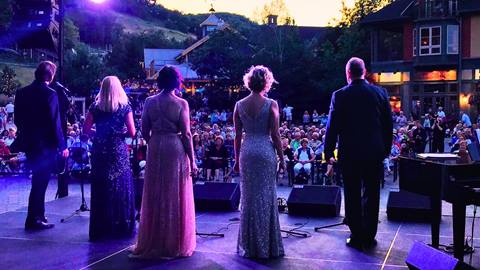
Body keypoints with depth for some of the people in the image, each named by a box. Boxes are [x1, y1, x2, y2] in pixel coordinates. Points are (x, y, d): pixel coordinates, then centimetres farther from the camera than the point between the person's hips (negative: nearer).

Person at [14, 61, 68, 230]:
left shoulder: (22, 93, 5)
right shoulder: (50, 94, -15)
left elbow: (18, 120, 10)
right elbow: (55, 122, -16)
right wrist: (62, 146, -10)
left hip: (28, 143, 7)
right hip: (45, 144, -7)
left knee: (38, 181, 19)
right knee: (40, 182, 1)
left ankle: (38, 215, 27)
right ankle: (34, 220, 7)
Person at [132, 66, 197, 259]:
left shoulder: (149, 102, 0)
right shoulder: (181, 104, -9)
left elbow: (144, 131, 2)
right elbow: (186, 134, -10)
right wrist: (192, 161, -5)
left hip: (155, 150, 3)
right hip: (176, 150, -3)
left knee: (155, 197, 12)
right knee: (176, 197, 7)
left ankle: (153, 243, 20)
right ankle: (175, 243, 15)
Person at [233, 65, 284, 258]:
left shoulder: (239, 105, 2)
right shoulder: (271, 105, -7)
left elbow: (237, 136, 5)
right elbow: (275, 136, -7)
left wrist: (237, 159, 13)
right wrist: (282, 159, 2)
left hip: (247, 152, 3)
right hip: (266, 151, -3)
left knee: (248, 197, 11)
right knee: (266, 196, 5)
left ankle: (249, 246, 17)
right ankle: (267, 245, 11)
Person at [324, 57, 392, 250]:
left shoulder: (340, 96, -8)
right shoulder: (380, 93, 0)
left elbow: (332, 126, -5)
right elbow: (388, 125, 5)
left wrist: (328, 152, 5)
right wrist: (386, 149, 15)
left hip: (349, 153, -2)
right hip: (375, 152, 2)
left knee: (352, 196, 7)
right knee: (371, 195, 11)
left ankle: (357, 237, 12)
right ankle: (369, 237, 17)